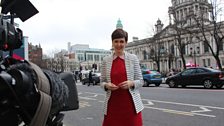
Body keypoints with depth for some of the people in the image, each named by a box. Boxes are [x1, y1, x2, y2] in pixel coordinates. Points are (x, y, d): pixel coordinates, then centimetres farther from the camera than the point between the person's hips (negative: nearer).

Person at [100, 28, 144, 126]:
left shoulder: (133, 58, 0)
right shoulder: (106, 60, 4)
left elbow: (140, 81, 3)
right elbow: (102, 82, 8)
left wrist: (131, 83, -17)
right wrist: (106, 85, -13)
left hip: (130, 104, -1)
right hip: (112, 104, 1)